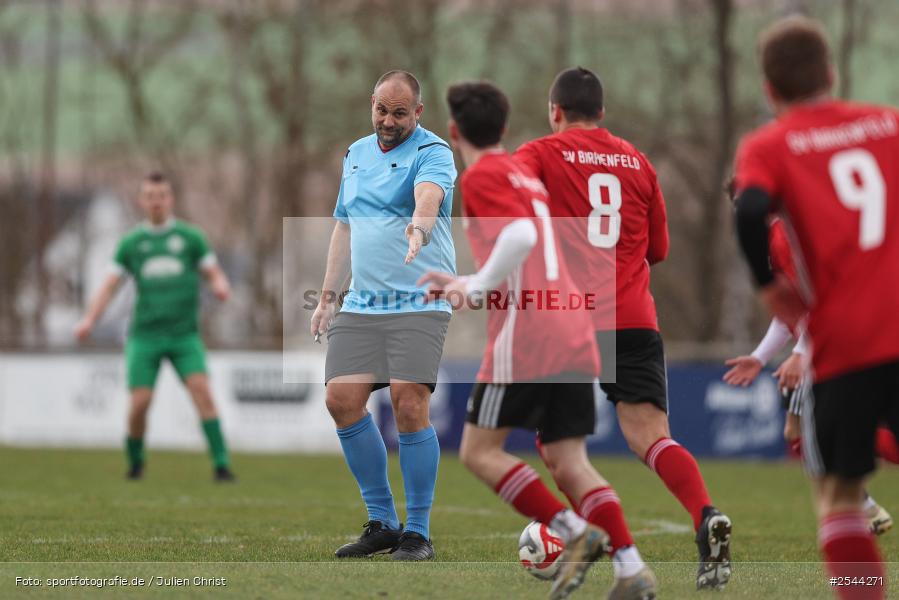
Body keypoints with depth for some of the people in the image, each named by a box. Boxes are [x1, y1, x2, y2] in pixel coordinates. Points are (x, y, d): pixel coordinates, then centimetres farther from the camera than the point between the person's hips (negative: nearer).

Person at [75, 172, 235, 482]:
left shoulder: (190, 237, 7)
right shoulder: (131, 243, 9)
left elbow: (215, 275, 8)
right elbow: (109, 286, 9)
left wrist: (221, 286, -17)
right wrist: (89, 320, -7)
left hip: (184, 334, -1)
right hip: (145, 336, 1)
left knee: (202, 390, -19)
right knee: (140, 403, -7)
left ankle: (222, 464, -19)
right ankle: (135, 460, 21)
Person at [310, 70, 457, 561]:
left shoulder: (432, 152, -5)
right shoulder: (356, 154, 16)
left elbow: (428, 194, -28)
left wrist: (420, 226, -50)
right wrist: (329, 295, 19)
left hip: (418, 304, -6)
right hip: (360, 304, 6)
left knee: (409, 407, -15)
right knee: (342, 400, -5)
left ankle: (418, 533, -4)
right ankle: (382, 523, 8)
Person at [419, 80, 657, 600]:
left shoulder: (482, 177, -4)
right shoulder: (525, 175, 23)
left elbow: (520, 236, -21)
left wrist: (477, 287, -12)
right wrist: (467, 284, 31)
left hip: (525, 340, -8)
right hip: (574, 339, 8)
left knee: (479, 451, 2)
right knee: (570, 462, 6)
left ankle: (574, 532, -11)